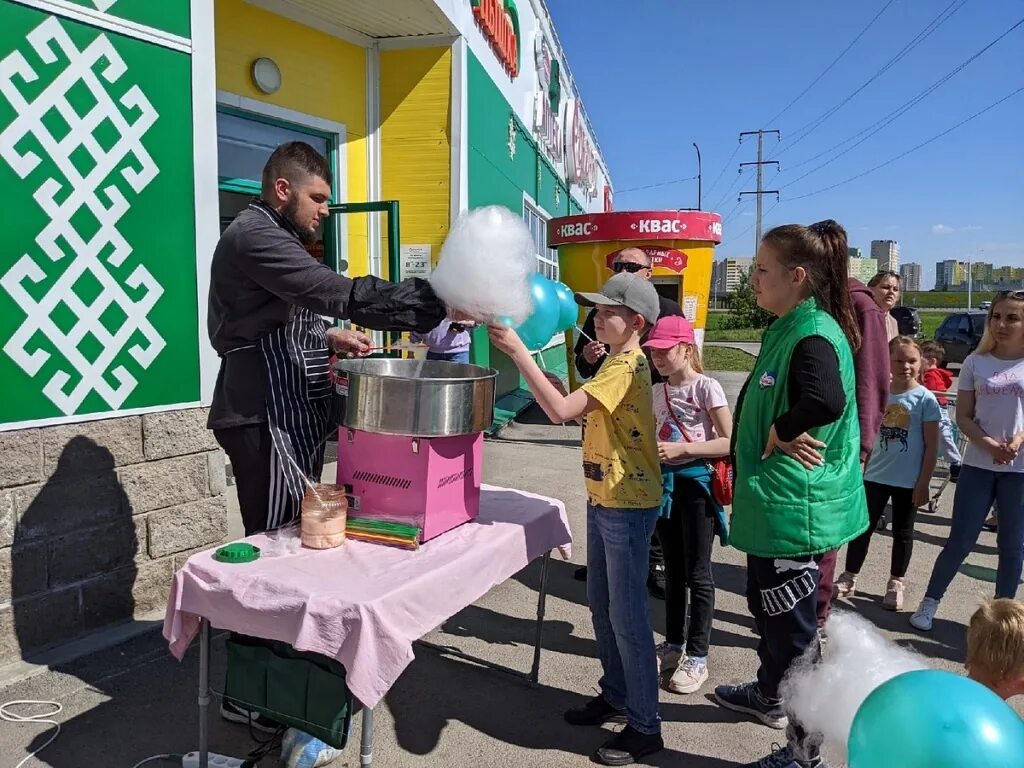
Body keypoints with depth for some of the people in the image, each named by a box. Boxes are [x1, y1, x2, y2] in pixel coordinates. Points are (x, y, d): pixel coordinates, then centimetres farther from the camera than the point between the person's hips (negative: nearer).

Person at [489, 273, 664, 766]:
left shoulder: (625, 367, -20)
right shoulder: (616, 363, 13)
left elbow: (561, 410, -29)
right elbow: (580, 412, 18)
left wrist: (517, 351, -27)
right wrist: (566, 396, 1)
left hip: (628, 506, -10)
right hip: (603, 500, 10)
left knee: (627, 617, 0)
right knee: (601, 607, 19)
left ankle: (645, 727, 14)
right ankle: (615, 696, 35)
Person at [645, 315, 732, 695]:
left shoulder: (706, 387, -11)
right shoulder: (657, 391, 8)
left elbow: (729, 442, -15)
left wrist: (682, 449, -22)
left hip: (697, 482, -6)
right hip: (666, 482, 6)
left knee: (697, 574, 3)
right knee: (673, 570, 16)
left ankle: (697, 657, 15)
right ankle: (674, 644, 30)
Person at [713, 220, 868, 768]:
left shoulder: (814, 335, -21)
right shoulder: (786, 329, 10)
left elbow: (825, 401, -41)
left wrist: (778, 433, -24)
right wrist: (775, 436, 0)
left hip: (793, 508, -11)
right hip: (771, 502, 11)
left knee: (793, 627, 3)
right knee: (765, 607, 27)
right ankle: (768, 696, 49)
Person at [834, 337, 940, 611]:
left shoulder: (925, 398, -10)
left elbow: (932, 446, -9)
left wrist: (924, 483, -11)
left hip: (908, 481, -3)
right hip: (875, 475, 3)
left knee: (902, 532, 12)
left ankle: (896, 584, 28)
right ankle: (849, 578, 22)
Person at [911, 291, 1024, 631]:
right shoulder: (976, 362, 1)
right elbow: (963, 416, 0)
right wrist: (989, 445, -15)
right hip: (978, 465, 0)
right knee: (960, 541, 2)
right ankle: (929, 603, 16)